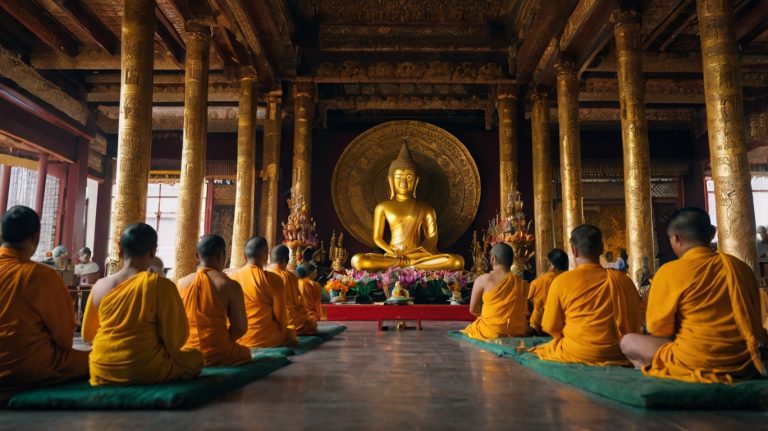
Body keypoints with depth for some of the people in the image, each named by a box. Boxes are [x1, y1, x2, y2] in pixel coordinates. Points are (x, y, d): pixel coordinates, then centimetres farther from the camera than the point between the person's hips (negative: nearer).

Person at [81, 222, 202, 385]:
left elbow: (87, 335, 12)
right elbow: (176, 339, -12)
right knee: (195, 357, 18)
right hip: (147, 371, -6)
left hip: (101, 372, 6)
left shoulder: (100, 286, -2)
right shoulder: (161, 285, -16)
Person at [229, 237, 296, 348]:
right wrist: (283, 333, 11)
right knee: (291, 334, 26)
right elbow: (280, 314, -7)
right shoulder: (273, 279, -14)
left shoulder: (232, 278, -2)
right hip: (268, 339, -4)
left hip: (238, 339, 5)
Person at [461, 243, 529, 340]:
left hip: (490, 333, -3)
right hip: (517, 333, 3)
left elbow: (473, 310, 1)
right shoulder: (523, 284, -1)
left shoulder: (482, 280, -7)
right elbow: (526, 313, 6)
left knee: (467, 330, 22)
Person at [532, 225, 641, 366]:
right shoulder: (623, 280, -2)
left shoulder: (562, 281, -10)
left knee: (537, 351, 20)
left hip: (576, 355, -4)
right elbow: (634, 326, 8)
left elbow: (550, 327, -1)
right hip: (618, 355, 4)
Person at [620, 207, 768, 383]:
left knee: (628, 342, 10)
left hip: (696, 365, -7)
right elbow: (753, 322, 15)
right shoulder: (741, 267, 4)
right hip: (743, 364, 7)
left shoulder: (670, 272, -13)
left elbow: (658, 328, -5)